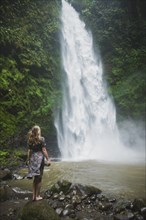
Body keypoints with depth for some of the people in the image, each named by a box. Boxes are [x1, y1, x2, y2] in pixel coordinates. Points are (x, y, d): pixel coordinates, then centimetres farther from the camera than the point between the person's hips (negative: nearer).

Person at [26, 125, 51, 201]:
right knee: (39, 178, 5)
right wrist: (48, 159, -7)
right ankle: (37, 196, 11)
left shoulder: (30, 140, 6)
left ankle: (34, 196, 19)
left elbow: (29, 151, 7)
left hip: (32, 158, 5)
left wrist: (28, 159, 15)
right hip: (39, 158, -5)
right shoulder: (41, 139, -9)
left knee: (35, 178, 15)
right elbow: (44, 150, -11)